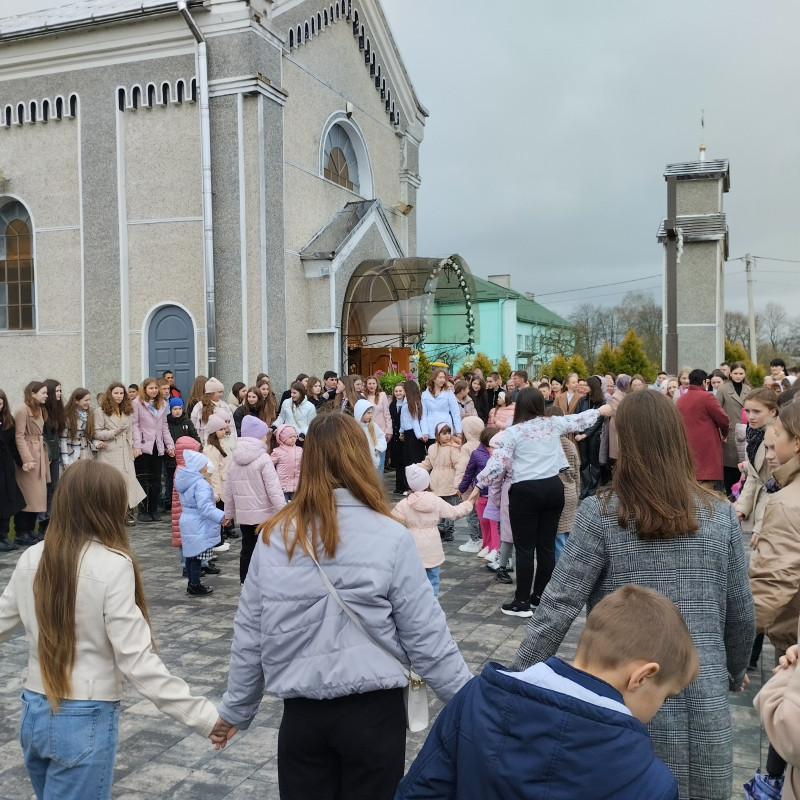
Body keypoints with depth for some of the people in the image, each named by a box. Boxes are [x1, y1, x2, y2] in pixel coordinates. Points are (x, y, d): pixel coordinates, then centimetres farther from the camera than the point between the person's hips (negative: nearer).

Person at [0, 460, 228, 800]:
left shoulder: (31, 559, -2)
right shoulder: (112, 565, -19)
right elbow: (136, 659, -21)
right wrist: (203, 717, -18)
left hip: (34, 712, 6)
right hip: (86, 720, -6)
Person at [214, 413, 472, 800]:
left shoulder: (273, 536, -6)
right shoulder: (390, 537, -13)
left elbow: (249, 634, 2)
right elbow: (426, 636, -10)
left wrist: (235, 709, 16)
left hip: (301, 713, 2)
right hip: (373, 710, -2)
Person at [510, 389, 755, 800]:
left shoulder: (601, 514, -13)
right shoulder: (720, 515, -3)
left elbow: (558, 607, -13)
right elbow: (742, 615, 6)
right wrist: (735, 672, 23)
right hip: (703, 698, 3)